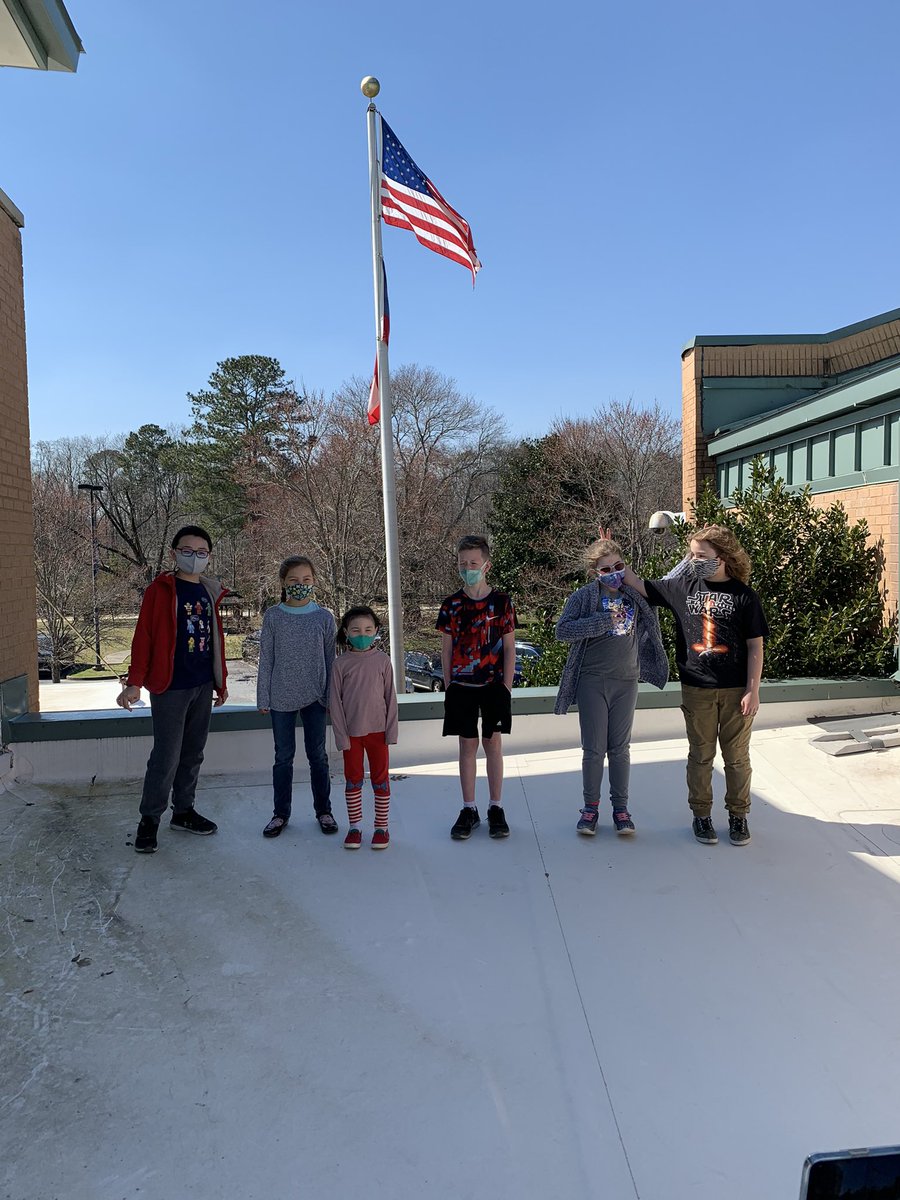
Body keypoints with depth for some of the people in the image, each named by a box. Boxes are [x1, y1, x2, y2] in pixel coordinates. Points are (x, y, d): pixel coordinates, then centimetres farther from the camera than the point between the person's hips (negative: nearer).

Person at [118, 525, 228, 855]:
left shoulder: (210, 592, 11)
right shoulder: (161, 590, -7)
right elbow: (144, 637, -11)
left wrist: (220, 682, 18)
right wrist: (134, 682, -17)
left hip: (203, 687, 6)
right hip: (170, 688, -6)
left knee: (193, 754, 15)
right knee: (167, 757, -2)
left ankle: (183, 811, 29)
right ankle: (149, 820, 13)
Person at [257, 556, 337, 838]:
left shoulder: (324, 617, -2)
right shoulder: (273, 616, -2)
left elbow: (330, 659, 4)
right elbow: (266, 659, 1)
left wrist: (331, 696, 3)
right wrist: (263, 698, 0)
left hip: (314, 697, 0)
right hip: (281, 696, 0)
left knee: (317, 755, 10)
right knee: (283, 756, 10)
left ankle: (323, 810, 24)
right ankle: (281, 813, 23)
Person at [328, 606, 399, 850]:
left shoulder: (382, 660, -2)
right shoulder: (341, 663, -4)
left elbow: (390, 697, 0)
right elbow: (335, 701, -2)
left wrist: (391, 731, -4)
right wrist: (341, 735, -7)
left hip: (377, 729, 0)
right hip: (351, 731, 0)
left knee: (380, 779, 8)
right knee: (353, 779, 11)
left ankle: (381, 827, 19)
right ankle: (355, 826, 23)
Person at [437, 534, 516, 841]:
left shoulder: (501, 602, -1)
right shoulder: (451, 605, 2)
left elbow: (509, 647, 1)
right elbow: (446, 650, 6)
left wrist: (506, 686, -3)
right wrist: (448, 686, 2)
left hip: (494, 684, -1)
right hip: (461, 685, 1)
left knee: (493, 743, 5)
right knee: (467, 745, 6)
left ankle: (496, 808, 16)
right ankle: (469, 810, 15)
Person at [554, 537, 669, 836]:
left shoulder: (636, 594, 6)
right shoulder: (583, 596, -5)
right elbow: (562, 630, -15)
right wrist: (603, 621, -20)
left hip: (626, 681, 3)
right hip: (592, 682, -2)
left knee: (620, 748, 10)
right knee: (594, 749, 4)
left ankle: (621, 807, 20)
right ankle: (591, 807, 18)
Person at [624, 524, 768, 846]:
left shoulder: (744, 596, -5)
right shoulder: (683, 586, 2)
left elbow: (755, 646, -4)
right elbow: (639, 585, 8)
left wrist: (753, 690, -7)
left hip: (736, 690, -1)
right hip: (697, 688, 2)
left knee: (737, 756, 9)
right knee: (701, 756, 10)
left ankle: (738, 816, 25)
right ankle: (701, 815, 24)